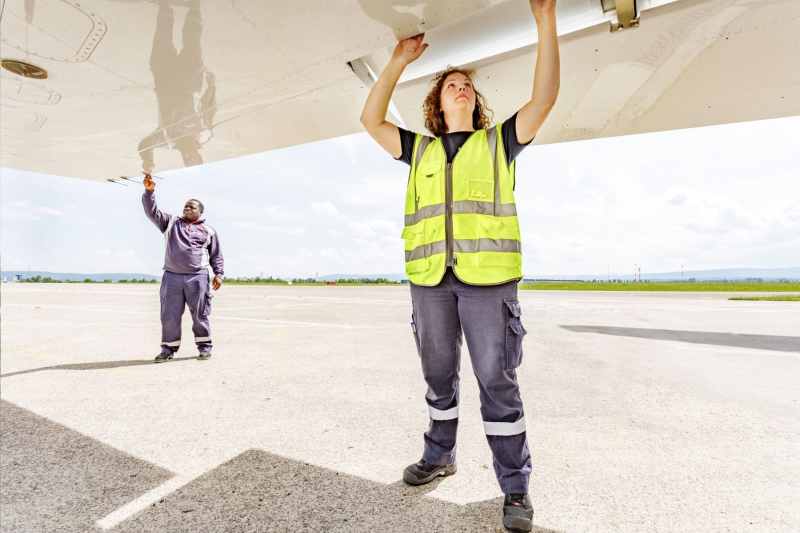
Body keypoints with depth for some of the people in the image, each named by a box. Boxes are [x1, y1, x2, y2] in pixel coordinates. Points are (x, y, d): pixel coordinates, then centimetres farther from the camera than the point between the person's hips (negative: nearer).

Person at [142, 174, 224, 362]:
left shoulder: (208, 230, 12)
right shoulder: (171, 223, 17)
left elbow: (216, 255, 12)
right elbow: (152, 212, 6)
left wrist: (219, 274, 1)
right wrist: (149, 191, -8)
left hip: (197, 278, -2)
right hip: (172, 277, 2)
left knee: (200, 314, 2)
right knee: (169, 315, 4)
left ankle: (204, 346, 13)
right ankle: (169, 348, 15)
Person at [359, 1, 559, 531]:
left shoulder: (499, 142, 13)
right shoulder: (420, 149, 18)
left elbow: (545, 98, 2)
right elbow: (371, 119, 12)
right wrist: (399, 61, 10)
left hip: (488, 278, -2)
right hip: (429, 280, 3)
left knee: (498, 381, 1)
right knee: (439, 376, 15)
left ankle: (516, 488, 15)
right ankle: (440, 455, 34)